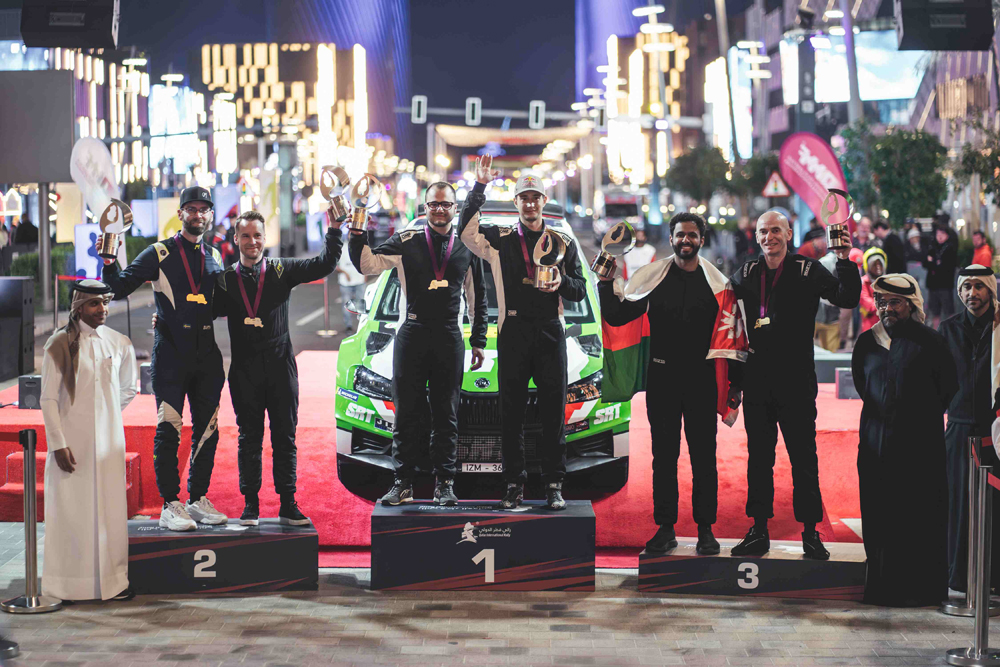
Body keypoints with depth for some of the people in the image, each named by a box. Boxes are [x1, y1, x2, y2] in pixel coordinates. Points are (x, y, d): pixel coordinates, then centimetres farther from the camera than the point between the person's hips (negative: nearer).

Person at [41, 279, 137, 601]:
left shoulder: (120, 344, 5)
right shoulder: (60, 345, -5)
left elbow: (128, 389, 22)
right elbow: (48, 399, -6)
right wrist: (58, 444, -12)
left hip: (109, 438, 3)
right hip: (72, 440, -3)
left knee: (110, 508, 3)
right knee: (72, 508, -1)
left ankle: (112, 580, 10)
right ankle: (70, 583, 7)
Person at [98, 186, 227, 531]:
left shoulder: (215, 258, 15)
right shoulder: (159, 254, 1)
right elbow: (119, 288, -3)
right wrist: (109, 261, -19)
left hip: (208, 356, 5)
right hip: (171, 355, -5)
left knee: (207, 430, 6)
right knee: (168, 431, -6)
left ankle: (199, 499, 17)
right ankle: (170, 506, -1)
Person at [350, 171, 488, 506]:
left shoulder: (466, 246, 10)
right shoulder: (406, 242, 5)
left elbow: (478, 297, 16)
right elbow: (368, 265, -3)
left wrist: (478, 341, 12)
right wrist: (358, 233, -18)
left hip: (450, 337, 1)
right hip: (412, 335, -1)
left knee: (447, 415, 4)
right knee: (407, 413, 0)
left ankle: (445, 485, 8)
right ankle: (403, 484, 5)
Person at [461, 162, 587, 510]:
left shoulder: (563, 242, 13)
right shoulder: (500, 240, 10)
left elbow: (581, 290, 12)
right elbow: (468, 231, -9)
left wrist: (561, 282, -11)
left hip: (550, 332, 0)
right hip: (513, 332, 0)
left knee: (553, 412, 0)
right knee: (511, 412, 2)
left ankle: (554, 485, 5)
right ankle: (514, 484, 8)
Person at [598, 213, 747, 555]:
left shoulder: (718, 283, 3)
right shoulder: (652, 277, 4)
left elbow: (731, 335, 5)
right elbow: (616, 316, 5)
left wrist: (735, 383, 2)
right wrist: (607, 283, -11)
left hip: (702, 378, -1)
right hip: (662, 376, 1)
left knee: (704, 455, 2)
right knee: (664, 454, 6)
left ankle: (705, 529, 11)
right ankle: (665, 528, 13)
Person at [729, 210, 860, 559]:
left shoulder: (808, 271, -1)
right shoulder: (746, 274, 10)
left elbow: (847, 299, -12)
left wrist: (845, 260, -26)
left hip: (796, 380, -3)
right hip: (757, 381, 4)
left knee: (803, 458, -1)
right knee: (758, 457, 8)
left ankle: (810, 533, 6)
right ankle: (759, 531, 15)